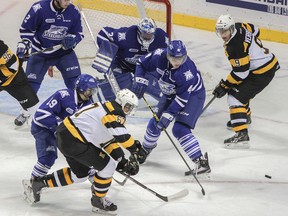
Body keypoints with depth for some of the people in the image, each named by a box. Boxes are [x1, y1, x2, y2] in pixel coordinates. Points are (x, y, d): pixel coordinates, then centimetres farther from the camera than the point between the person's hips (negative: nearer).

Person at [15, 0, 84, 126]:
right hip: (40, 51, -2)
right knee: (31, 83, 2)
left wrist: (72, 39, -22)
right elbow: (26, 29, -11)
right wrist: (24, 44, -22)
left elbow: (78, 33, -1)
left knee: (75, 80, -9)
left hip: (64, 51, 2)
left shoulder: (73, 12, -13)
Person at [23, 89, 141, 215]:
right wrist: (134, 147, -9)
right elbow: (121, 135, -25)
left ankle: (38, 183, 31)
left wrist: (122, 162, 15)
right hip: (73, 141, -11)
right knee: (108, 166, -5)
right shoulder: (114, 109, -12)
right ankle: (98, 200, 12)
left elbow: (109, 142, 22)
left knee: (80, 173, 27)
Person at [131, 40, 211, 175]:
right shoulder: (159, 56, -23)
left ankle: (201, 161, -21)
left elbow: (182, 98, -31)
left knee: (180, 129, -22)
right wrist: (140, 81, -17)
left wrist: (168, 115, -32)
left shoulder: (187, 71, -37)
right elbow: (142, 63, -3)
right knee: (155, 122, 12)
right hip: (170, 94, 6)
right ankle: (145, 150, 39)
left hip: (193, 95, -6)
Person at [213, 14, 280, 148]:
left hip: (262, 74, -11)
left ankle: (241, 135, -25)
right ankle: (245, 117, 54)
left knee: (235, 97, -15)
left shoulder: (235, 47, -28)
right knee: (239, 89, 30)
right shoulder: (240, 27, -2)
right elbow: (255, 31, 19)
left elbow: (241, 72, -25)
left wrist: (224, 86, -16)